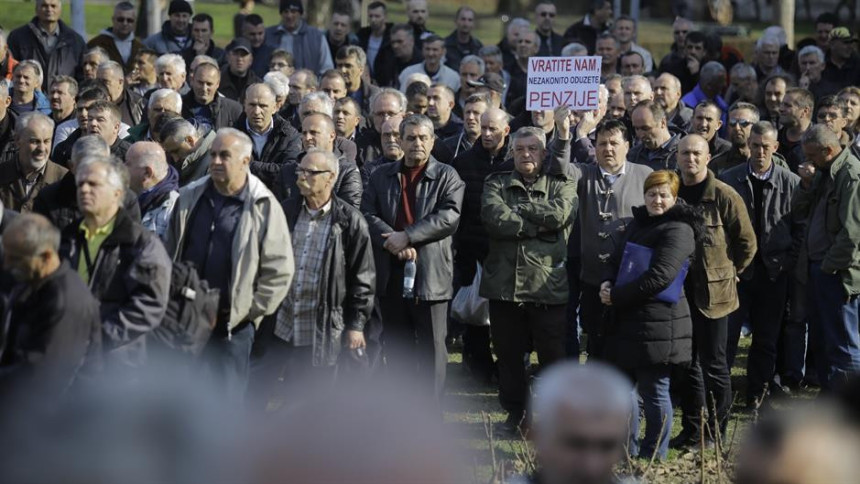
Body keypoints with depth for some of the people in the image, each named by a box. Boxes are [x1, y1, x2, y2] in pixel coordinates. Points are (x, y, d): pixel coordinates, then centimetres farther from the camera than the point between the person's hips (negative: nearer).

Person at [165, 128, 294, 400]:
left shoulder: (264, 207, -7)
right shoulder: (190, 199, 5)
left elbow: (279, 270, -7)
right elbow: (169, 257, 13)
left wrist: (250, 311, -7)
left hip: (232, 326, -4)